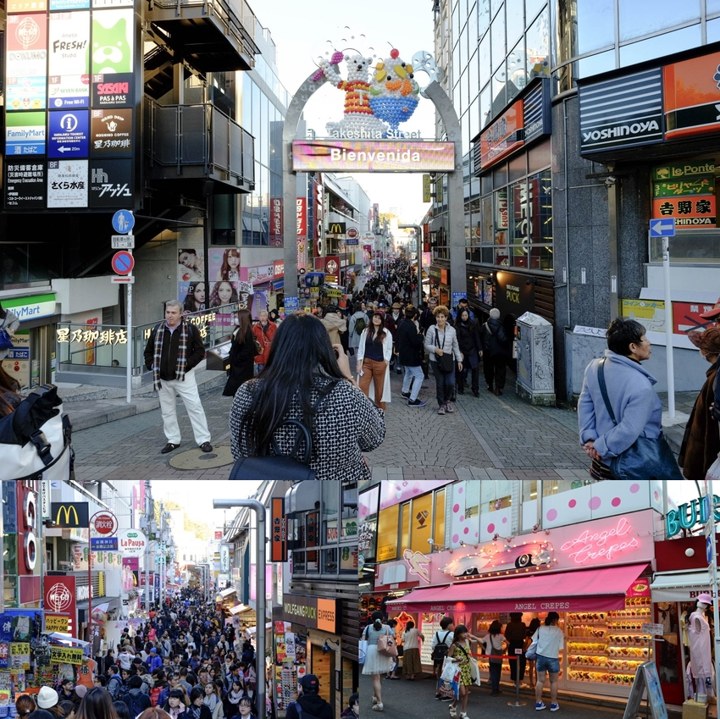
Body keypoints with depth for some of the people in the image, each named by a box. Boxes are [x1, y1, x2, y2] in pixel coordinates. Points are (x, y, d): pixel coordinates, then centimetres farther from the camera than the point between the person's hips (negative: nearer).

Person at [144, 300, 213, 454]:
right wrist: (151, 365, 2)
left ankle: (203, 440, 1)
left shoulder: (190, 329, -7)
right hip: (163, 378, 4)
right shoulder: (157, 330, 6)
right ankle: (173, 440, 22)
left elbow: (200, 351, -5)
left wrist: (187, 364, -14)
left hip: (184, 377, -4)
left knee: (195, 407, -5)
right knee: (167, 410, 10)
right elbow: (148, 351, 17)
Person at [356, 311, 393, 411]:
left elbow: (389, 349, 2)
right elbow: (361, 347, 7)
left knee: (379, 388, 9)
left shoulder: (386, 333, -1)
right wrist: (359, 363, -1)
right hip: (366, 362, 2)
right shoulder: (365, 331, 5)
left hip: (380, 364, -2)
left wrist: (386, 362, -9)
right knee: (362, 387, -8)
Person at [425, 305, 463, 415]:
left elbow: (455, 346, 9)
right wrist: (435, 349, -19)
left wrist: (459, 360, 8)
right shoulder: (432, 330, -6)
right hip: (436, 360, -1)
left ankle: (448, 400, 23)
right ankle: (441, 405, 21)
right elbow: (426, 345, -1)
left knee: (450, 383, -6)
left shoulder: (451, 330, 1)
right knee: (440, 383, 4)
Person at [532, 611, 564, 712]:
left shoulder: (540, 629, 1)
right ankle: (553, 704, 17)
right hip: (553, 657, -2)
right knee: (553, 681, 12)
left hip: (540, 656, 3)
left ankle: (538, 703, 16)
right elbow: (560, 647, -4)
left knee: (540, 680, 12)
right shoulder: (559, 631, -6)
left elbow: (534, 642, 1)